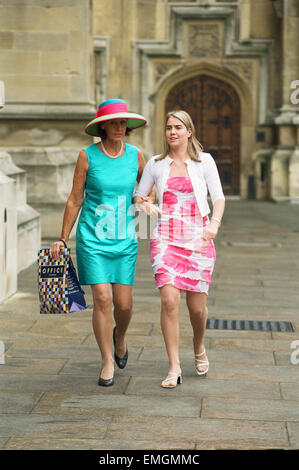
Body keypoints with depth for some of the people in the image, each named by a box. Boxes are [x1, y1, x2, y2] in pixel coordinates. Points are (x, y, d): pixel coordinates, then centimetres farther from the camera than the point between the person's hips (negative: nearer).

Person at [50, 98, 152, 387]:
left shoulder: (135, 155, 3)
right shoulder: (88, 156, -4)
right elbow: (75, 200, 2)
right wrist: (62, 239, 2)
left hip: (125, 239, 2)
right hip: (93, 238, -2)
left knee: (124, 303, 0)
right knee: (102, 299, -10)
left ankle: (119, 336, 35)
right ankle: (107, 362, 5)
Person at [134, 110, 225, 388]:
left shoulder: (204, 161, 3)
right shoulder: (156, 164, 7)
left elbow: (218, 198, 2)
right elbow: (138, 195, 17)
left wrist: (214, 224, -16)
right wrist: (145, 205, -6)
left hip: (198, 237, 0)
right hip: (166, 237, 0)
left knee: (196, 305, 4)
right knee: (169, 300, -15)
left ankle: (199, 347, 37)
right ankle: (174, 368, -8)